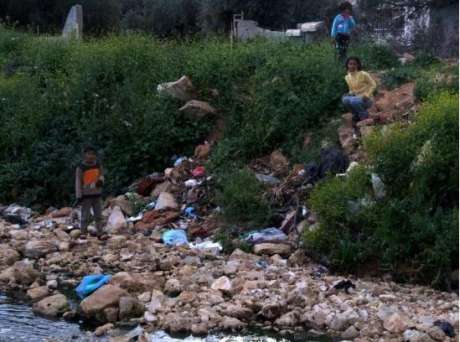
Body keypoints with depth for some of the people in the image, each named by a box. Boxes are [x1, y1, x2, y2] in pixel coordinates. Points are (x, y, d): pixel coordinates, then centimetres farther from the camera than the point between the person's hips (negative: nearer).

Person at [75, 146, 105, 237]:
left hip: (97, 195, 4)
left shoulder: (98, 166, 4)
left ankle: (100, 233, 13)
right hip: (86, 196, -4)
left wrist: (100, 181, -10)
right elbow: (78, 182, -7)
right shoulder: (80, 168, -8)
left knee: (98, 215, 7)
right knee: (85, 216, -3)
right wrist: (79, 197, -11)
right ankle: (83, 234, 3)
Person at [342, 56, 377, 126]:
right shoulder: (347, 77, 5)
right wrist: (350, 94, -4)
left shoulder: (363, 74, -13)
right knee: (345, 99, -27)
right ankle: (357, 116, -4)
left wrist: (367, 95, -20)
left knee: (354, 101, -37)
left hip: (366, 100, -5)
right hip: (356, 98, 5)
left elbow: (373, 85, -8)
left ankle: (365, 116, -9)